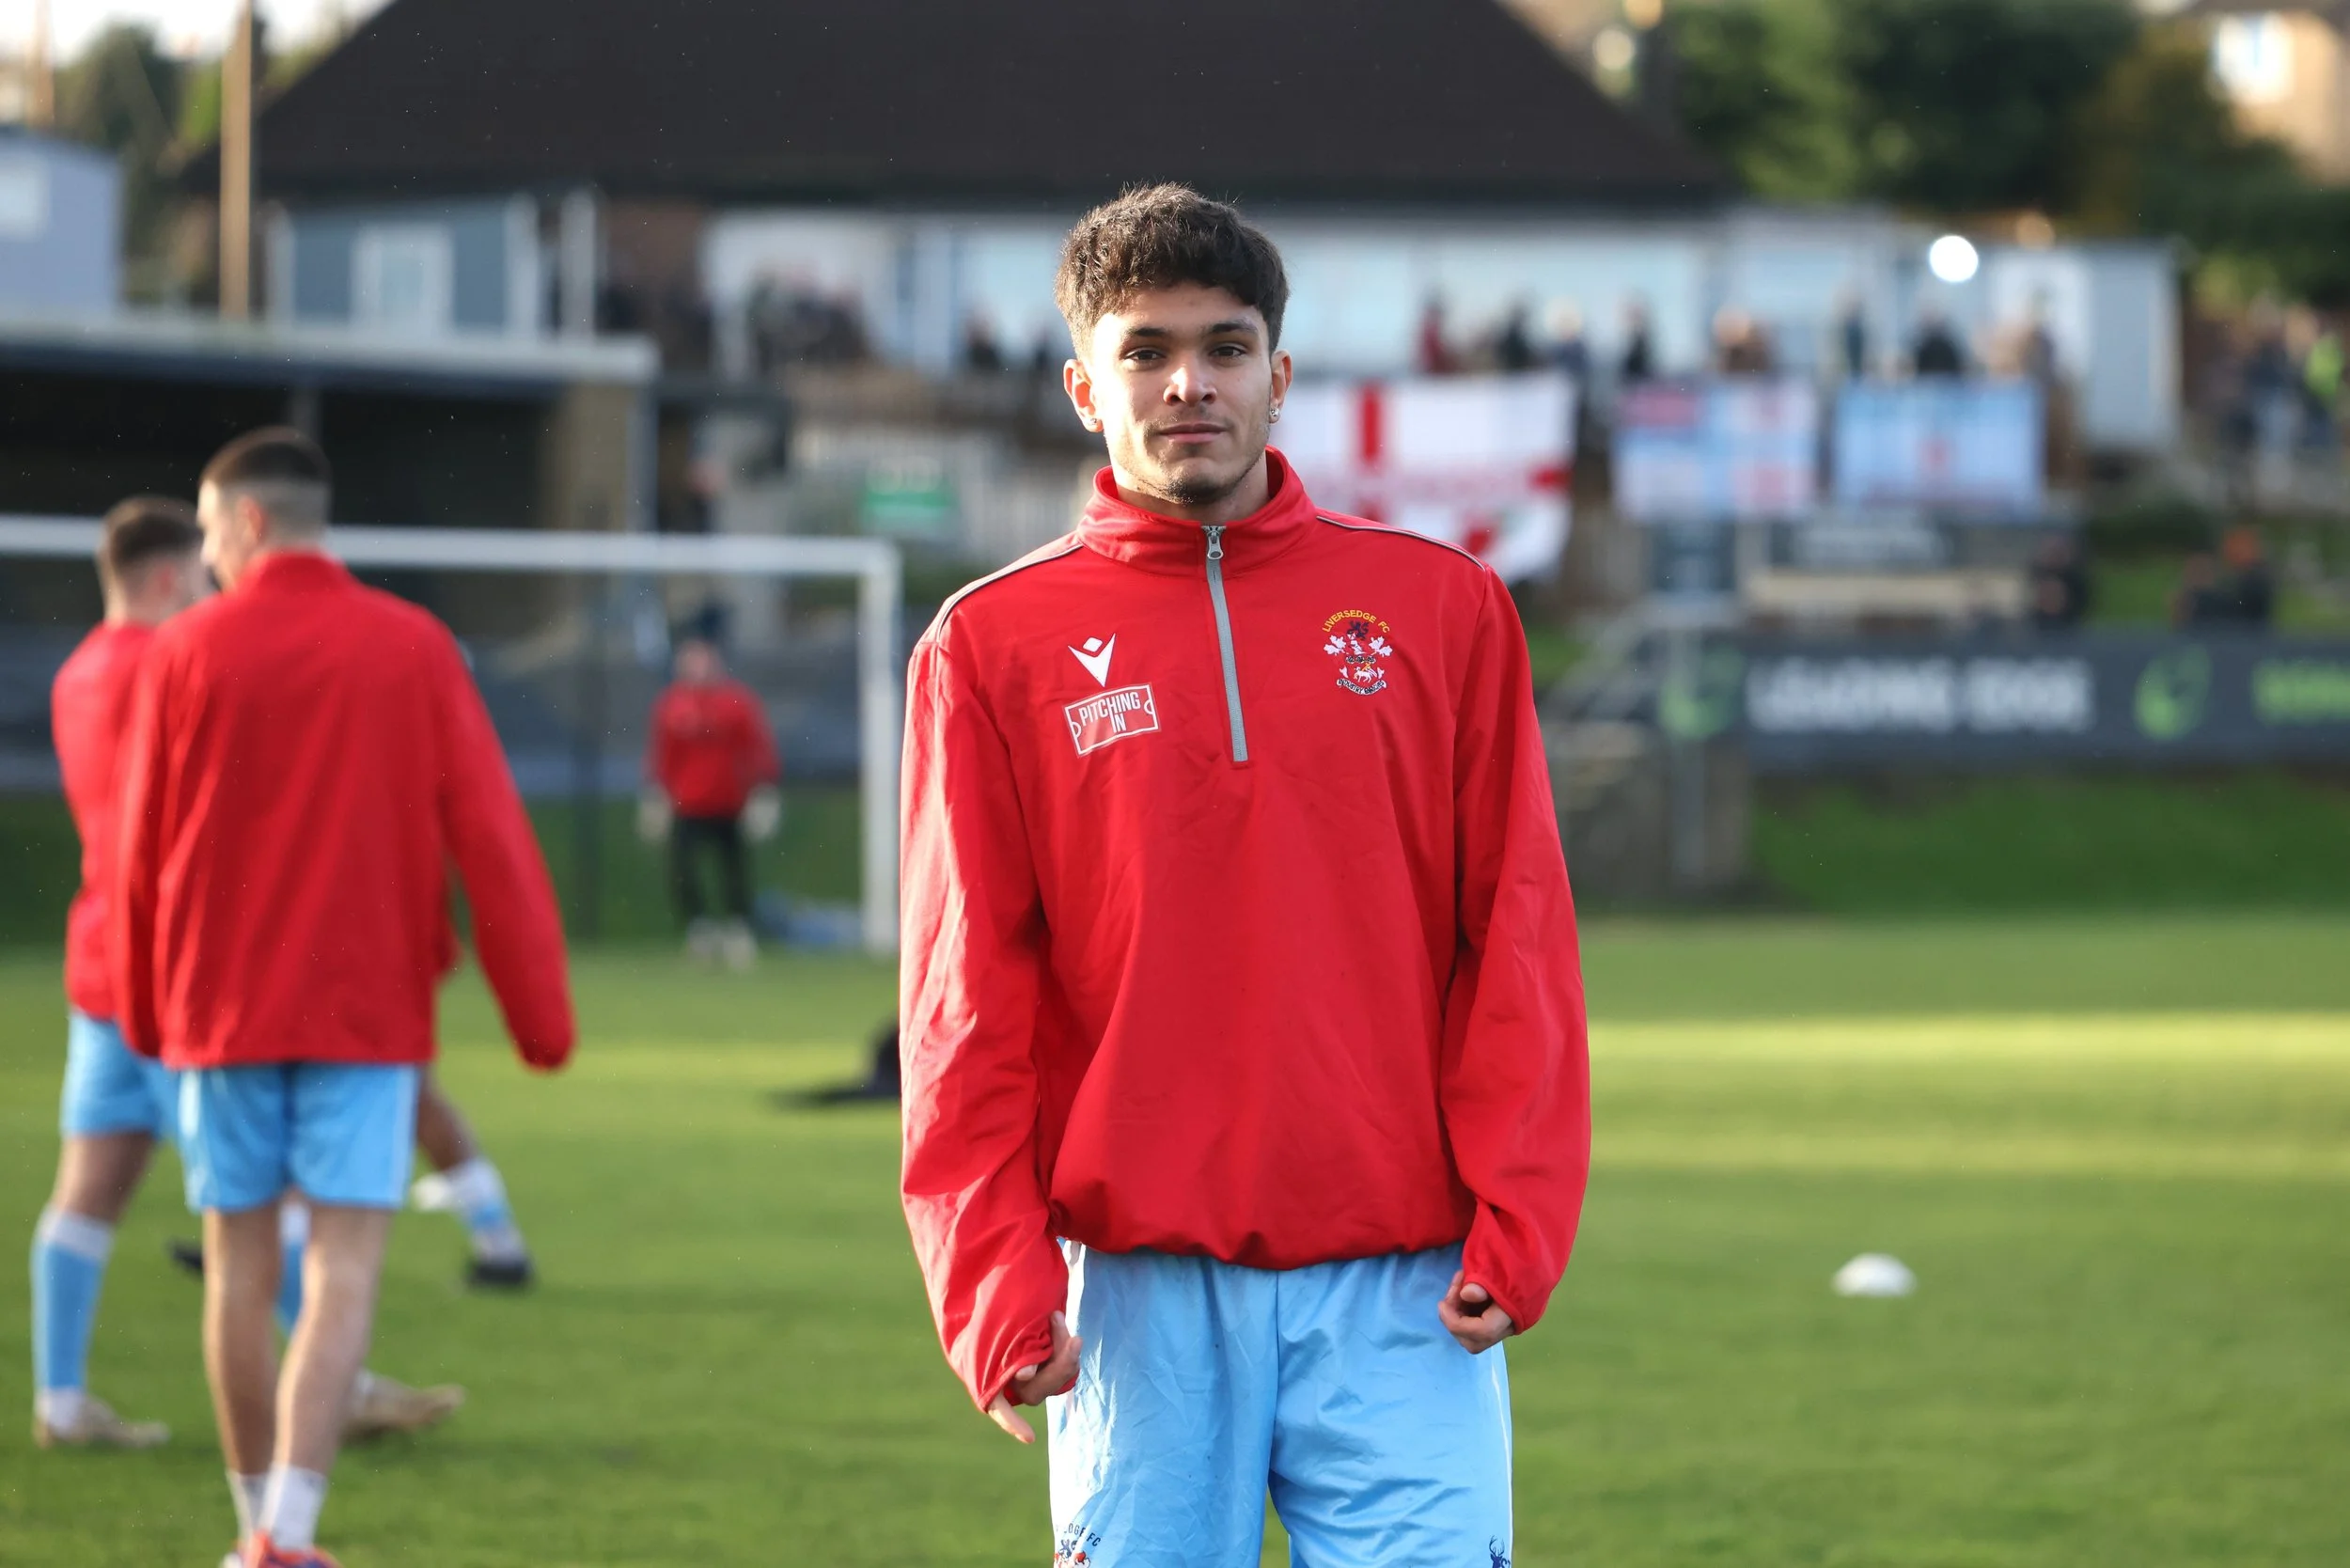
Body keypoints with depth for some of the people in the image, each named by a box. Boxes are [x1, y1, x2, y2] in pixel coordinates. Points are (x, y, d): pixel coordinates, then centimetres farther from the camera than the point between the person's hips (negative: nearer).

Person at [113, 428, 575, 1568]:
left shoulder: (187, 653, -1)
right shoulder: (413, 650, -1)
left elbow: (141, 853, 6)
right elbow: (490, 837, -4)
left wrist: (143, 1010, 19)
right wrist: (541, 1012, 0)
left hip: (220, 1006, 1)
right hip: (367, 1012, -1)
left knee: (242, 1271, 10)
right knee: (344, 1271, -5)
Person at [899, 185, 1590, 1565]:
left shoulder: (1443, 607, 9)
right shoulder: (996, 645, 7)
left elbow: (1516, 939, 7)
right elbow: (967, 997, 4)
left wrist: (1518, 1224, -4)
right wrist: (991, 1279, -6)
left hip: (1400, 1293, 0)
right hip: (1141, 1294, 0)